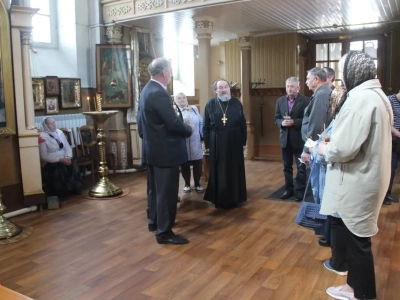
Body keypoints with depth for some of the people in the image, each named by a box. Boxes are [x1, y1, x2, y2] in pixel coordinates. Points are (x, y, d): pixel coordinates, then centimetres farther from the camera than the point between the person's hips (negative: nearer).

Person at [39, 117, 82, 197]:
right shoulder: (42, 137, -10)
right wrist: (60, 159, -22)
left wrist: (68, 157, -13)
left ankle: (76, 188, -12)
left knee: (74, 163, -25)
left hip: (63, 159, 5)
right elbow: (44, 156, -14)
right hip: (50, 162, -4)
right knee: (60, 168, -33)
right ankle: (62, 192, -15)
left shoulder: (60, 132, 8)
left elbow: (68, 147, 8)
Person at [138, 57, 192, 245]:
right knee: (166, 191, -1)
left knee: (156, 188, 21)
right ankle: (164, 232, 8)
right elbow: (174, 123, -24)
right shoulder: (159, 93, -22)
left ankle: (154, 221, 36)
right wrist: (189, 130, -6)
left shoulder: (148, 89, 9)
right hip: (165, 151, -10)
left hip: (153, 149, 10)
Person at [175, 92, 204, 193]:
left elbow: (201, 123, 10)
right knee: (184, 165, 7)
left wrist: (204, 137, 4)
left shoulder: (194, 109, 11)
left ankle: (197, 184, 21)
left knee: (198, 164, 5)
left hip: (195, 144, 2)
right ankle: (187, 184, 25)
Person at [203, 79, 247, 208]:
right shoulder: (210, 104, 0)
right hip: (217, 143, -1)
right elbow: (205, 126, 1)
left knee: (234, 171, 9)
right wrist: (207, 144, -3)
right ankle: (219, 200, 18)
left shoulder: (237, 103, 3)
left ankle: (234, 198, 22)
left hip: (234, 142, 1)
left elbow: (243, 124, 5)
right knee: (218, 172, 6)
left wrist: (244, 142, 2)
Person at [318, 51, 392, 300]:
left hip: (356, 183, -10)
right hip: (367, 176, 10)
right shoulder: (377, 95, 10)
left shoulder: (359, 99, -23)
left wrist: (324, 149, -9)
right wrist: (333, 139, 11)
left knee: (356, 239, 6)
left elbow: (343, 148, -29)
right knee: (355, 237, 20)